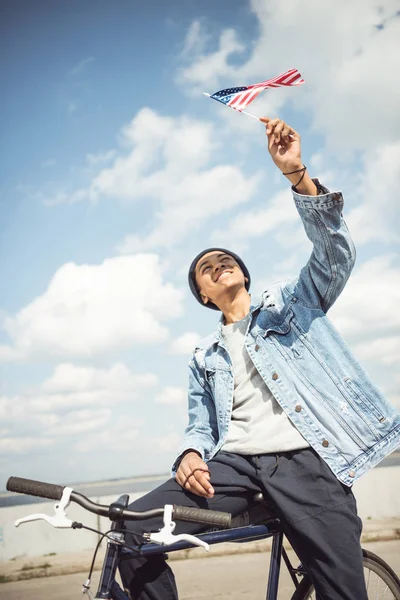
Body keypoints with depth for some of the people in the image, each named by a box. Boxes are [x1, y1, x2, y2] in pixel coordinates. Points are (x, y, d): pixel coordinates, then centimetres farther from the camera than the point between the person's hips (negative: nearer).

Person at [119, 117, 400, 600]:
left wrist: (296, 174, -13)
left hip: (304, 461, -2)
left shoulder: (290, 302, 17)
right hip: (234, 461, 3)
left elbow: (335, 254, 0)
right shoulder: (205, 358, 25)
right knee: (132, 530, -16)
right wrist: (191, 454, -6)